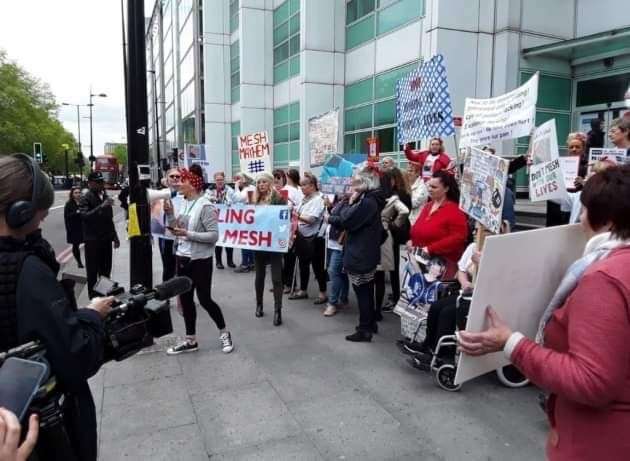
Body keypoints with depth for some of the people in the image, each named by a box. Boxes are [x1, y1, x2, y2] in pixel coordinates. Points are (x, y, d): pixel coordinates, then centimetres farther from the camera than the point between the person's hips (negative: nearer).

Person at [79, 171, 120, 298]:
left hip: (106, 239, 6)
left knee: (106, 269, 13)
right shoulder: (86, 198, -7)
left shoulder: (105, 196, 14)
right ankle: (93, 296, 10)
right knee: (93, 270, 1)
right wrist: (102, 206, -30)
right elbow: (85, 215, -23)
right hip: (93, 240, -6)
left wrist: (114, 236, 19)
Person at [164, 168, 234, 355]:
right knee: (185, 299, 12)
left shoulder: (205, 206, -17)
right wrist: (169, 214, -3)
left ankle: (224, 333, 22)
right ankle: (190, 340, 24)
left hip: (200, 260, -8)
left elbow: (214, 235, -21)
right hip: (182, 258, 8)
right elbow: (175, 229, 13)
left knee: (204, 299, 1)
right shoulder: (183, 204, 7)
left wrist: (189, 234, -24)